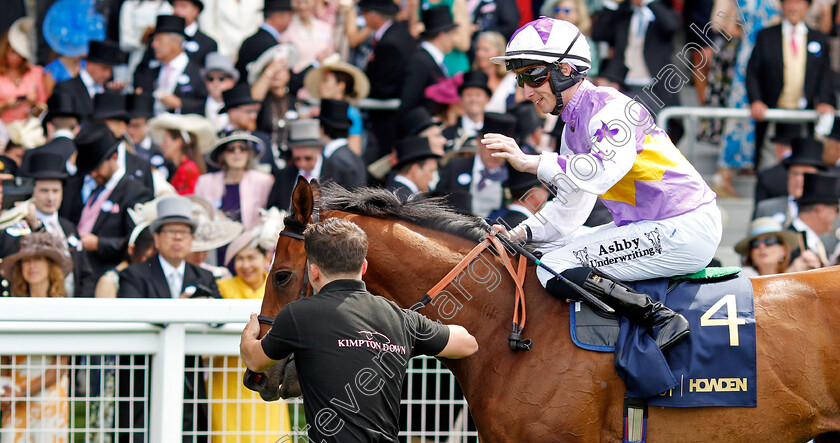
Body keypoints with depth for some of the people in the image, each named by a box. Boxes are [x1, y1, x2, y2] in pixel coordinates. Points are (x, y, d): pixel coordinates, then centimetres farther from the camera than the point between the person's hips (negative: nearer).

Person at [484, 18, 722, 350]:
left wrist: (529, 162, -36)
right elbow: (569, 210, 18)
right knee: (550, 251, 19)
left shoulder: (610, 107, -14)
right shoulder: (573, 127, 15)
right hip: (648, 227, 10)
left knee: (554, 271, -18)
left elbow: (603, 170, -34)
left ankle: (660, 319, -20)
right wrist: (520, 234, 2)